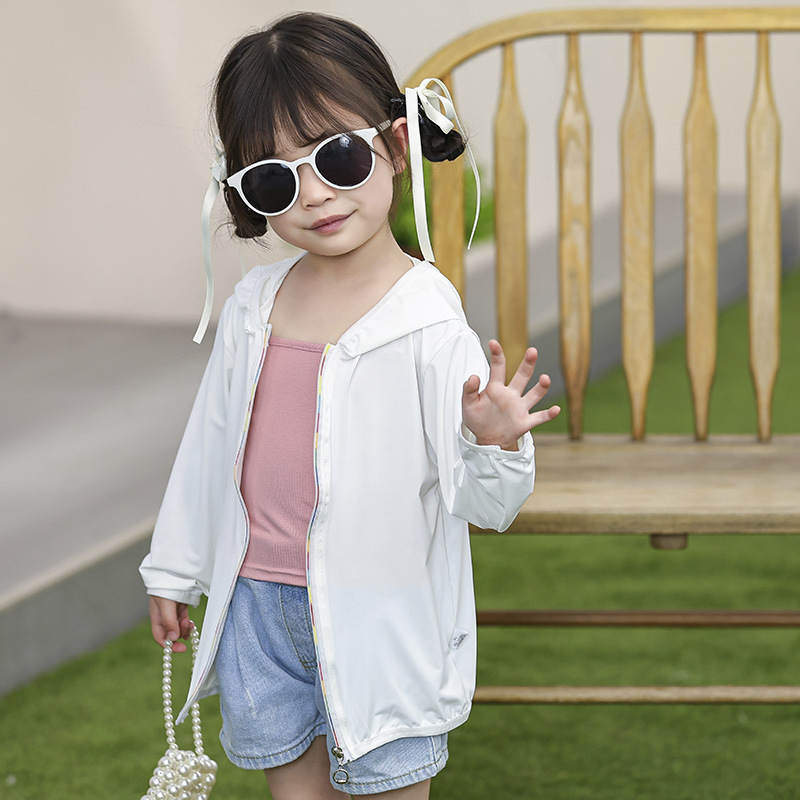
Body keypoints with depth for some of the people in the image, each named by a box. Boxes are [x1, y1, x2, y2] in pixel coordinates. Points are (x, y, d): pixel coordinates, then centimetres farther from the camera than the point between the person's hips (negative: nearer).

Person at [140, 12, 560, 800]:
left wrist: (494, 443, -34)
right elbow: (210, 443, 13)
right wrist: (174, 567, 20)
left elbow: (486, 505, -13)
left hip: (376, 614, -4)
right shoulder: (252, 307, 0)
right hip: (258, 606, 5)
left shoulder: (427, 323, -15)